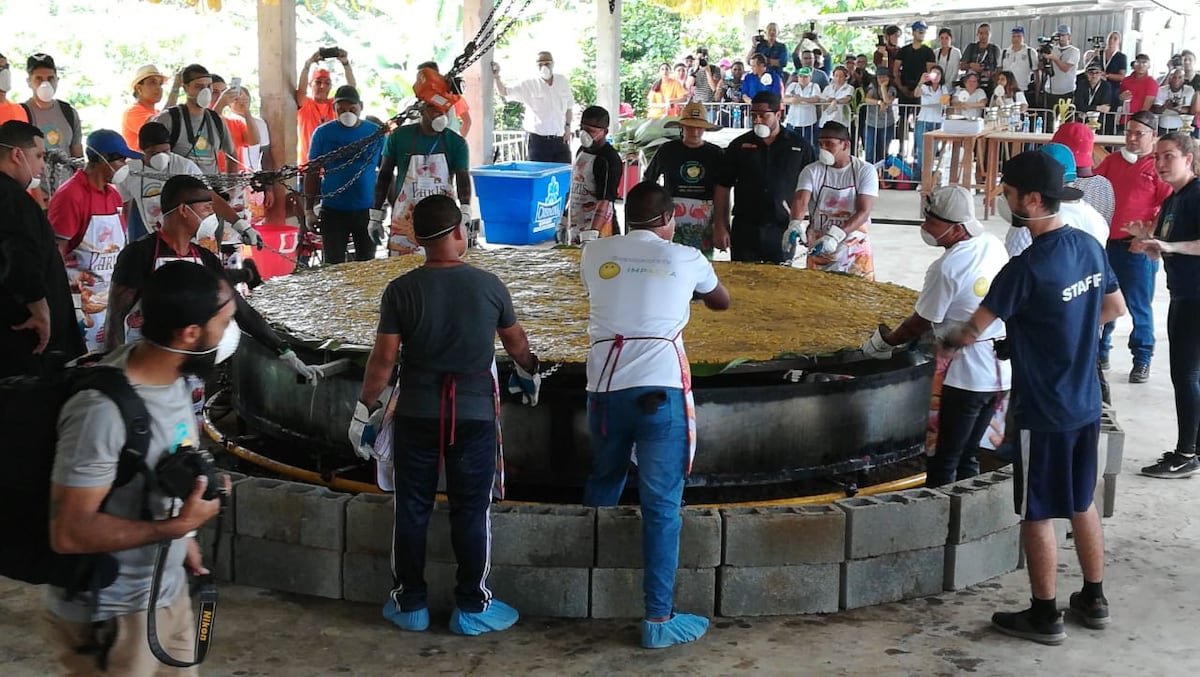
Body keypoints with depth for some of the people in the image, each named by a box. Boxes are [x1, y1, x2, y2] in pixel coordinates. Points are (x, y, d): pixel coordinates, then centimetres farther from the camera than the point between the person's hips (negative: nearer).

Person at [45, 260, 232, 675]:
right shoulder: (105, 410, -31)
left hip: (169, 592, 8)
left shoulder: (171, 375, -4)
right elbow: (69, 533, -29)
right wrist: (178, 527, -27)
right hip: (110, 616, -8)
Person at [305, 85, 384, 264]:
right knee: (334, 264, 4)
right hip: (333, 210, -1)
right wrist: (310, 209, -1)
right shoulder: (323, 133, 0)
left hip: (367, 210, 1)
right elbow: (312, 172, 3)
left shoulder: (375, 133, 1)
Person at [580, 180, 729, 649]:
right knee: (661, 506, 0)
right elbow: (722, 302, 28)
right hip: (661, 391, -3)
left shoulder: (595, 254, 12)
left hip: (605, 388, 3)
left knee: (603, 484, 24)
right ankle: (658, 619, 1)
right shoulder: (684, 259, 8)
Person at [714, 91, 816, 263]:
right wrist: (720, 227, -1)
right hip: (744, 229, 1)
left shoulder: (799, 146, 2)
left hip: (782, 231, -1)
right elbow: (723, 187, 5)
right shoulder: (739, 145, 5)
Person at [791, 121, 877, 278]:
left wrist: (835, 235, -31)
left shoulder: (865, 171, -6)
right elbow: (800, 201, -18)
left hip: (856, 252, -1)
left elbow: (864, 211, -16)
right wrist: (795, 225, -41)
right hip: (819, 251, 1)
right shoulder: (811, 171, -2)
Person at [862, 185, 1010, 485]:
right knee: (967, 456, 17)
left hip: (965, 377, -8)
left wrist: (883, 342, 9)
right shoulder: (994, 245, 2)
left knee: (942, 462, 3)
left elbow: (920, 323, -8)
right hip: (1001, 373, 8)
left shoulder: (946, 268, -19)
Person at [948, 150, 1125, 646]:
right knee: (1082, 502, 20)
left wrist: (945, 341, 5)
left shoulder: (1026, 269, -23)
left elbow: (972, 331, -15)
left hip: (1044, 411, -8)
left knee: (1037, 514, 5)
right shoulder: (1089, 247, 0)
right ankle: (1093, 599, 31)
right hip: (1086, 403, 8)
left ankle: (1044, 617, 15)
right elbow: (1116, 307, 16)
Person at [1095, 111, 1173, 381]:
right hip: (1105, 243, 5)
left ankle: (1142, 360, 14)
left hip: (1137, 247, -5)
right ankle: (1099, 353, 27)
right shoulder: (1113, 160, 10)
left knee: (1139, 305, 2)